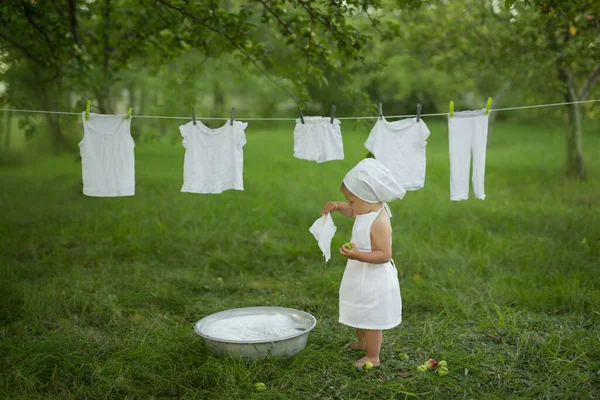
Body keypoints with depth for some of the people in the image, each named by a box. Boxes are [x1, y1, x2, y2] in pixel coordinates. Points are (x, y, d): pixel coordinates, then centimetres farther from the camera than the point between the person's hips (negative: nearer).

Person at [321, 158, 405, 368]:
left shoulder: (379, 222, -30)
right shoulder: (368, 210, -3)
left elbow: (384, 255, -31)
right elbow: (353, 211, 21)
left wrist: (358, 255, -39)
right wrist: (338, 206, 3)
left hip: (373, 279, -10)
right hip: (361, 275, 10)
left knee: (371, 317, 6)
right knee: (359, 313, 28)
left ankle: (372, 356, 21)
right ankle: (361, 341, 50)